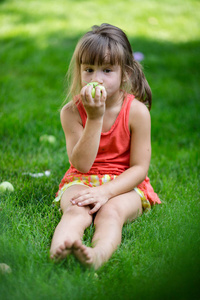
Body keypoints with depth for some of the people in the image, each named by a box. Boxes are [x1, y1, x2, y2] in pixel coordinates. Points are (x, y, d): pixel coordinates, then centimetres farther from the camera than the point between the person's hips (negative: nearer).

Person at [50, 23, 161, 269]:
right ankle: (58, 252, -62)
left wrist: (106, 191, -24)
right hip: (82, 181, 1)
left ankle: (98, 255, -64)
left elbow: (140, 167, -8)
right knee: (75, 210, -32)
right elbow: (81, 164, -13)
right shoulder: (72, 111, -6)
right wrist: (95, 118, -22)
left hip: (125, 185, -1)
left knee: (111, 212, -34)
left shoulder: (137, 111, -8)